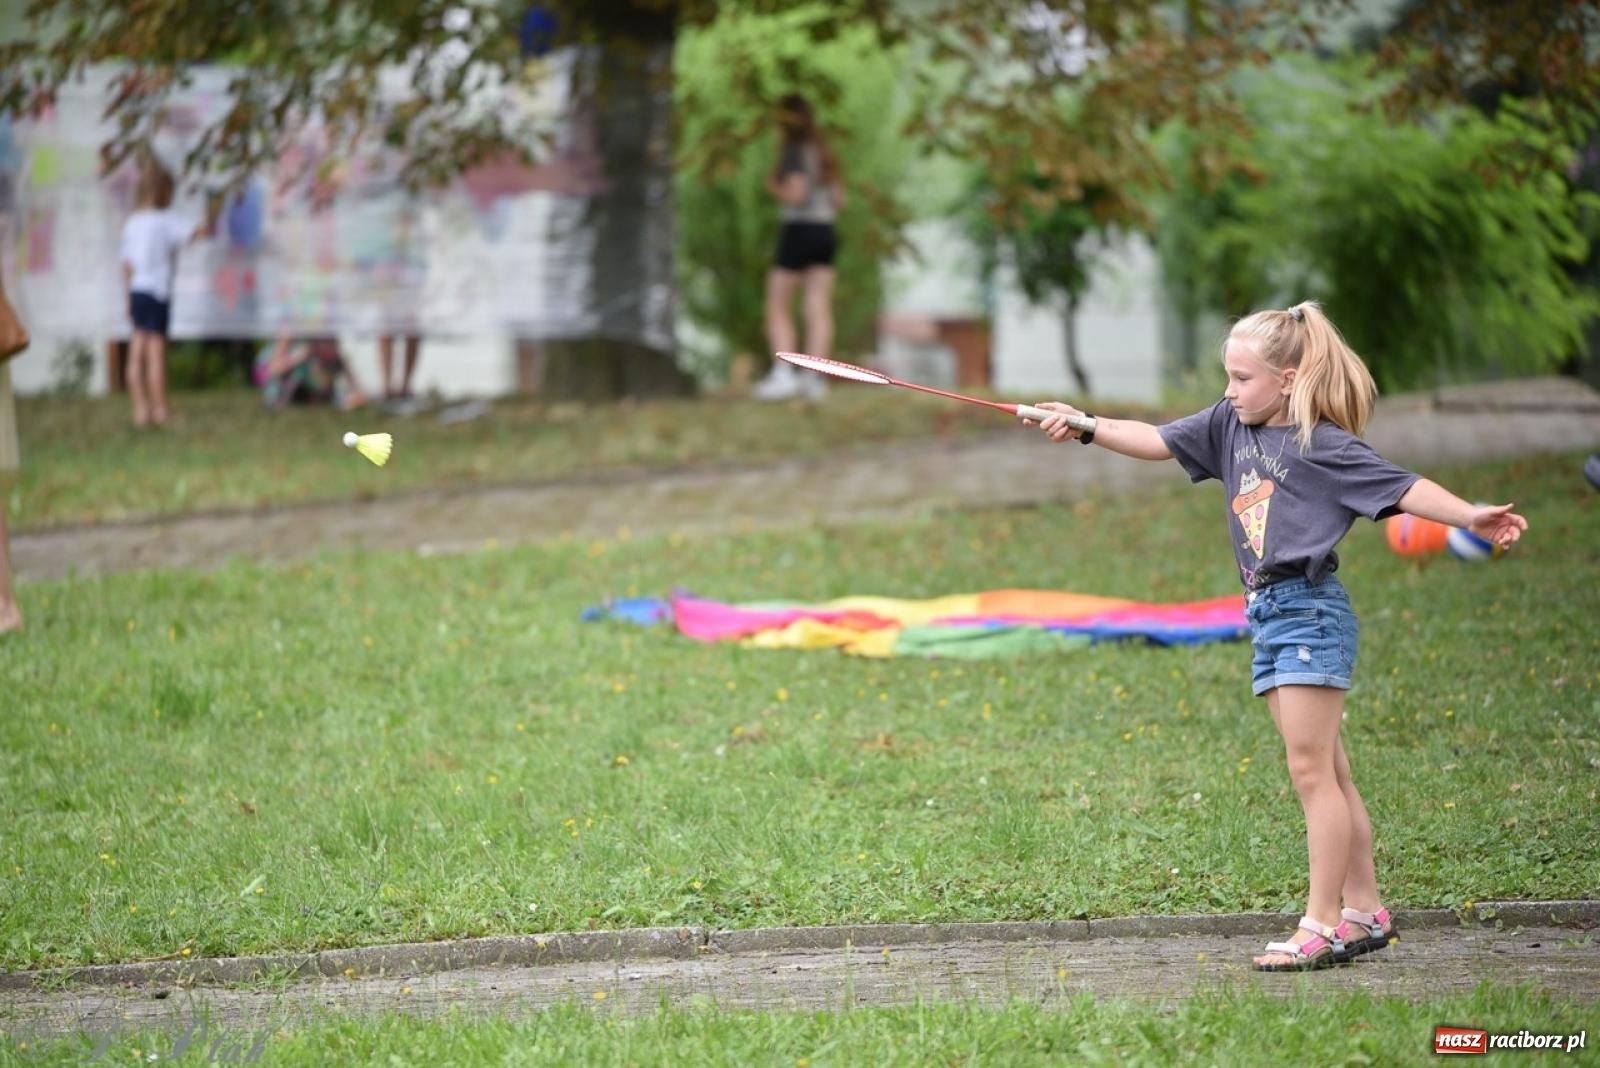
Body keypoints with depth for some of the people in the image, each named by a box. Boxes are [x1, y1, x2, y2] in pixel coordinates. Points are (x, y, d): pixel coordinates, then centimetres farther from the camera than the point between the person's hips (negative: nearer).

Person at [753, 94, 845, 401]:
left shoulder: (794, 151, -9)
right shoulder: (824, 152, 14)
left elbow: (796, 193, -18)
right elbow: (839, 201, 14)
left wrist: (774, 187, -1)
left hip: (798, 230, -7)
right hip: (826, 231, 7)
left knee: (778, 308, 0)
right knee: (818, 310, 3)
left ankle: (783, 373, -12)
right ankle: (813, 377, -1)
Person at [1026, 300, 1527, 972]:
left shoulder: (1325, 445, -9)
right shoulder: (1231, 425, 11)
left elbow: (1402, 488, -15)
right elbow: (1157, 442, 9)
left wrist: (1471, 517, -27)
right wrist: (1086, 427, -3)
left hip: (1310, 611, -8)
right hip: (1267, 614, 8)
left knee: (1312, 769, -8)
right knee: (1327, 772, 11)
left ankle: (1321, 925, -7)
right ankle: (1365, 911, 16)